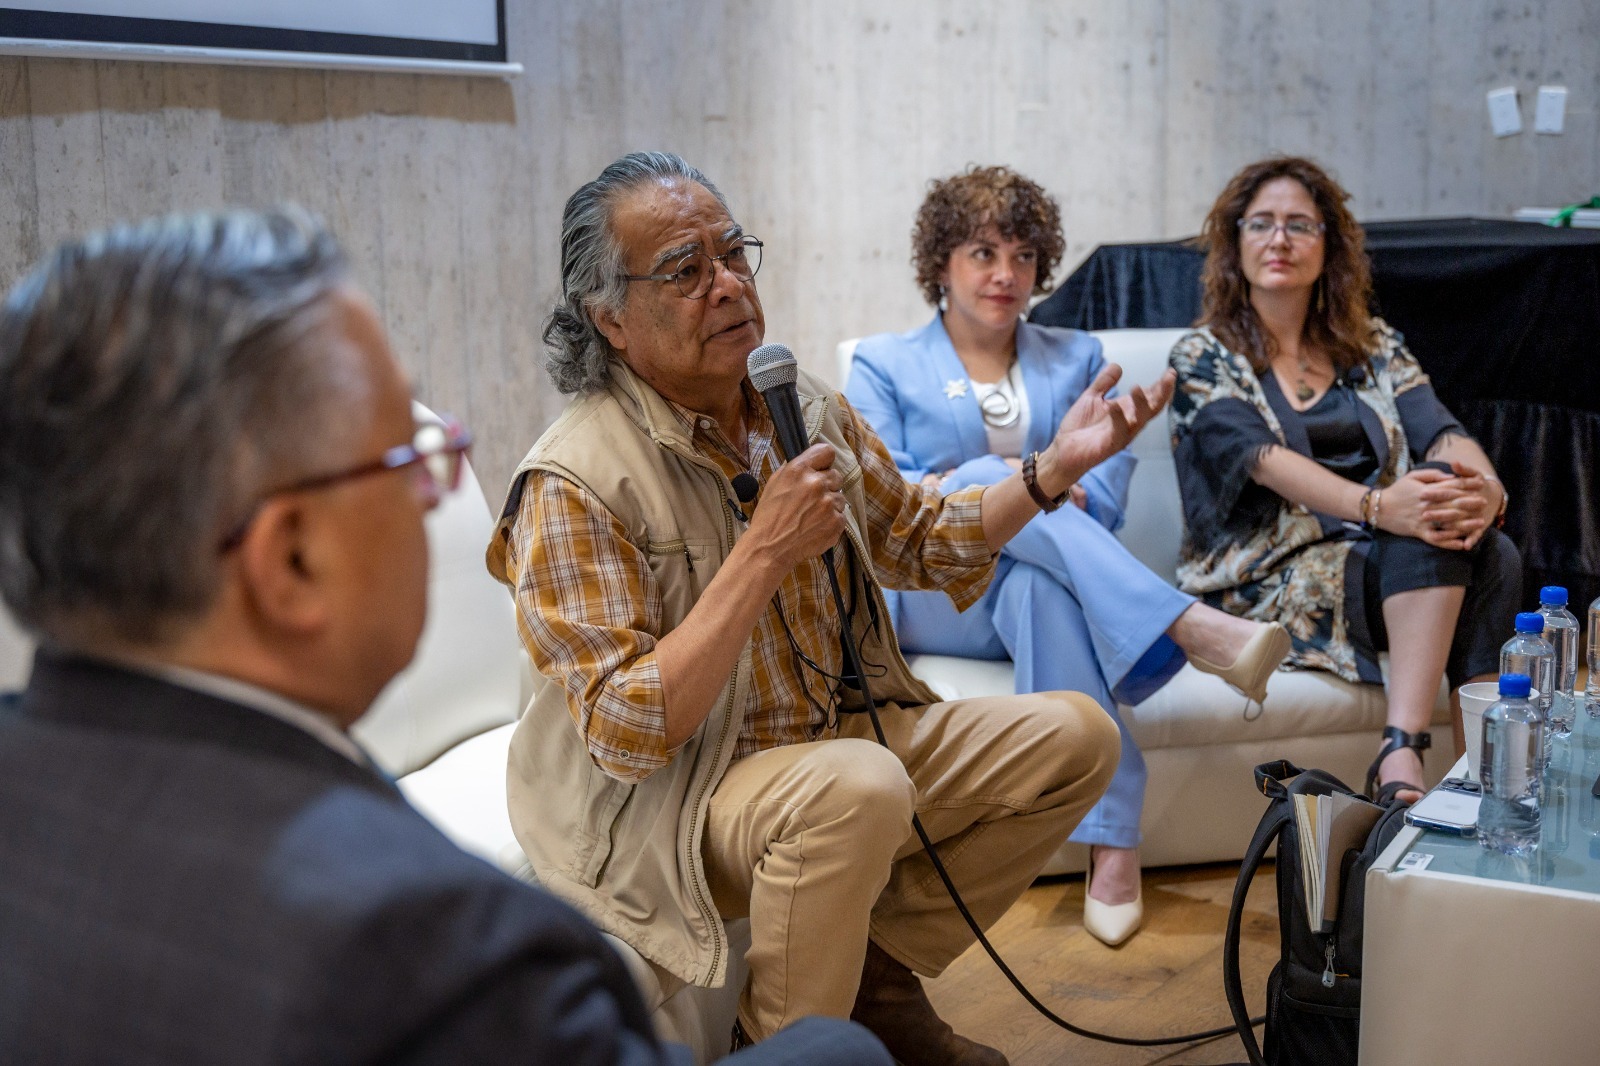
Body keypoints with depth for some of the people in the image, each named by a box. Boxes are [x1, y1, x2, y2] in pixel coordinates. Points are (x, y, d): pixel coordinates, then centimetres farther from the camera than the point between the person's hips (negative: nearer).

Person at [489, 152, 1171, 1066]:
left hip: (852, 733, 8)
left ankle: (877, 969, 7)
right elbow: (627, 733, -24)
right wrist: (765, 552, -28)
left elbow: (918, 537, 19)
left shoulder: (809, 408, 3)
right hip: (678, 793, -7)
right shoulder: (575, 486, -19)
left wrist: (1054, 469, 3)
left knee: (1075, 735, 0)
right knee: (858, 786, -36)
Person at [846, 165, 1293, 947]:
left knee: (1043, 585, -39)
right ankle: (1195, 629, -49)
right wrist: (965, 488, -21)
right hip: (931, 596, -1)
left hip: (1045, 582, 2)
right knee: (987, 478, -35)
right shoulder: (883, 364, 16)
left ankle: (1111, 846, -50)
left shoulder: (1077, 359, 21)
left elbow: (1106, 496, 7)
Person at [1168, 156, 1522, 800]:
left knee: (1493, 557, -28)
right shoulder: (1203, 358, 4)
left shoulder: (1373, 346, 18)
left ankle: (1402, 754, -39)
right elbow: (1262, 459, -15)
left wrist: (1487, 487, -24)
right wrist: (1374, 505, -33)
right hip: (1272, 575, -4)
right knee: (1431, 538, -31)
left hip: (1389, 558, 5)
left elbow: (1442, 433, 1)